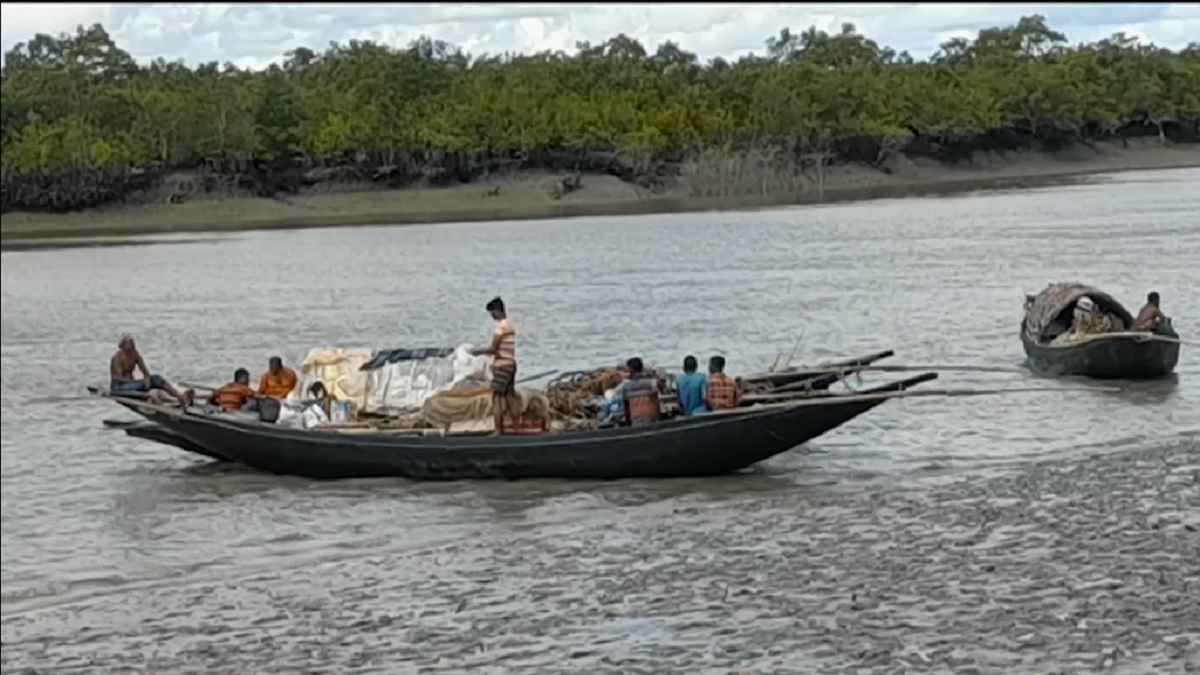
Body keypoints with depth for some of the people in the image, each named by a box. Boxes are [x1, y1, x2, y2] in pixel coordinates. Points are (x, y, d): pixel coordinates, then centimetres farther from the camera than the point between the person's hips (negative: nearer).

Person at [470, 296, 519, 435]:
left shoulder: (500, 326, -14)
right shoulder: (510, 325, 14)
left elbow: (493, 349, -16)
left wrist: (479, 351, -1)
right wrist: (483, 352, 15)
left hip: (501, 366, -9)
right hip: (511, 364, 9)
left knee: (497, 398, -7)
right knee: (510, 397, 11)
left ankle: (498, 430, -10)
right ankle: (516, 428, 12)